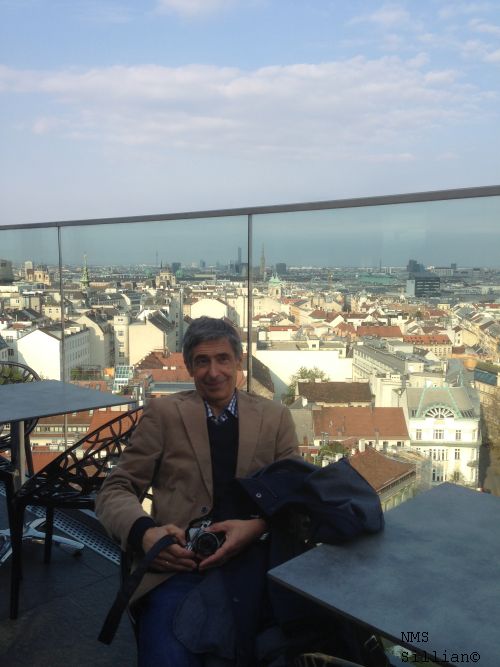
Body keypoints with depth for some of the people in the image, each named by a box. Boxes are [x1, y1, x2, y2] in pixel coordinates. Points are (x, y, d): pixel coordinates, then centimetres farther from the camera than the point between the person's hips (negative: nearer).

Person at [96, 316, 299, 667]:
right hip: (179, 566, -1)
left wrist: (258, 526, -15)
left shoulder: (276, 417, 10)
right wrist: (145, 532, -17)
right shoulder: (163, 413, 6)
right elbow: (116, 490, 5)